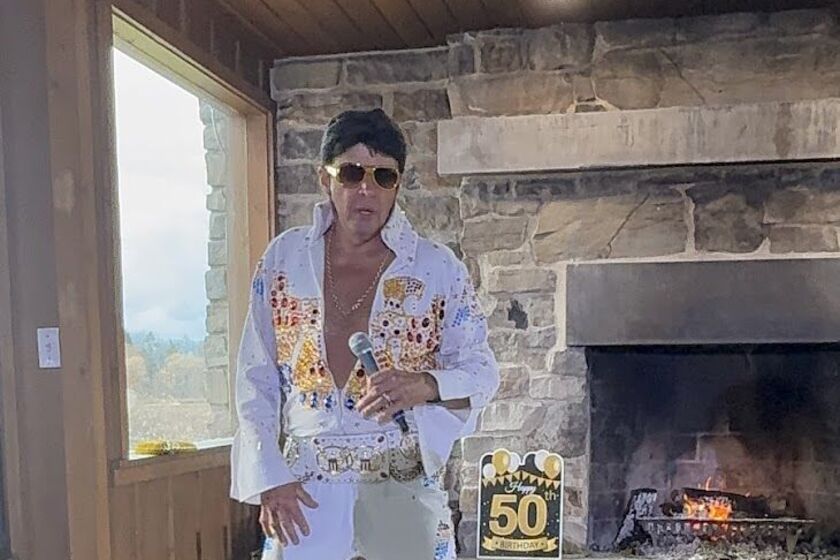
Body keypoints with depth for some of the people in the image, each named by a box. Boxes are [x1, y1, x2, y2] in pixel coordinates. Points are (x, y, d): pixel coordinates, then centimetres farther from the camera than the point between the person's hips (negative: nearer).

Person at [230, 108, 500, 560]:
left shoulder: (439, 269, -3)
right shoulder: (283, 259, 1)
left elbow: (481, 372, 1)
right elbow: (256, 381, 4)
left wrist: (425, 385, -20)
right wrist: (269, 478, -3)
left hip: (405, 489, -1)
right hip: (304, 492, 1)